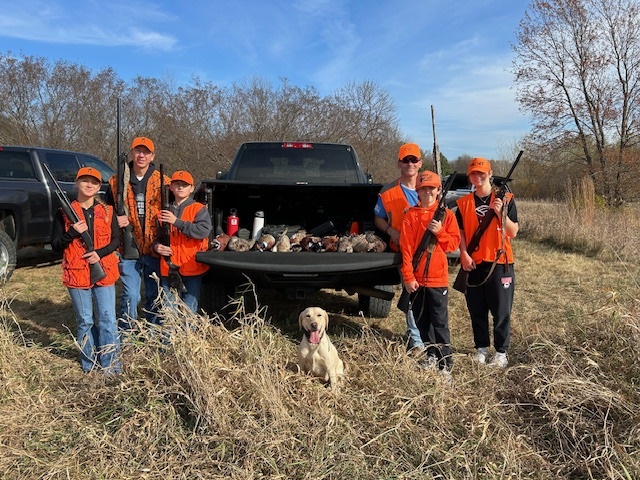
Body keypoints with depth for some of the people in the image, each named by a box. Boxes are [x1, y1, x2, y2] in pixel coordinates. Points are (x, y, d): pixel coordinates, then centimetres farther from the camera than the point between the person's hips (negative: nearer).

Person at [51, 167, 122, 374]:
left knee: (107, 320, 0)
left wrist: (100, 253, -12)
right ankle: (89, 361, 23)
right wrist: (73, 232, -15)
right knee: (85, 321, 9)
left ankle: (110, 363, 9)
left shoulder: (107, 211, 5)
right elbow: (55, 245, 1)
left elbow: (116, 239, 5)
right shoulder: (64, 213, 1)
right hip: (76, 274, 0)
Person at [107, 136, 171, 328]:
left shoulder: (162, 182, 4)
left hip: (155, 249, 1)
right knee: (130, 296, -2)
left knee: (154, 296, 11)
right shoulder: (116, 182, 5)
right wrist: (115, 221, -9)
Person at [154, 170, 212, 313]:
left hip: (192, 270, -4)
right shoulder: (165, 211, 13)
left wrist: (177, 222, -22)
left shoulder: (199, 209, -1)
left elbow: (204, 231, -19)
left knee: (189, 311, 1)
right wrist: (157, 246, -2)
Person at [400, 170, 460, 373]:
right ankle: (431, 355, 28)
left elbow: (454, 243, 2)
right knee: (421, 320, 13)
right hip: (416, 278, 2)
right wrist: (408, 276, -8)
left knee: (440, 322, -1)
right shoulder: (411, 215, 2)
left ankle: (445, 362, 5)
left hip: (438, 277, -2)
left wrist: (440, 232, -16)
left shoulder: (446, 214, 2)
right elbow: (406, 247, -3)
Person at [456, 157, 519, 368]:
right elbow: (460, 231, 8)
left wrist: (501, 212, -18)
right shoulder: (464, 203, 8)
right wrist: (464, 254, -7)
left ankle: (501, 353, 14)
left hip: (500, 263, -3)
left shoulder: (505, 199, 0)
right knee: (476, 310, 10)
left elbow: (513, 232, -4)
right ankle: (481, 348, 25)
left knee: (501, 311, 2)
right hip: (473, 264, 3)